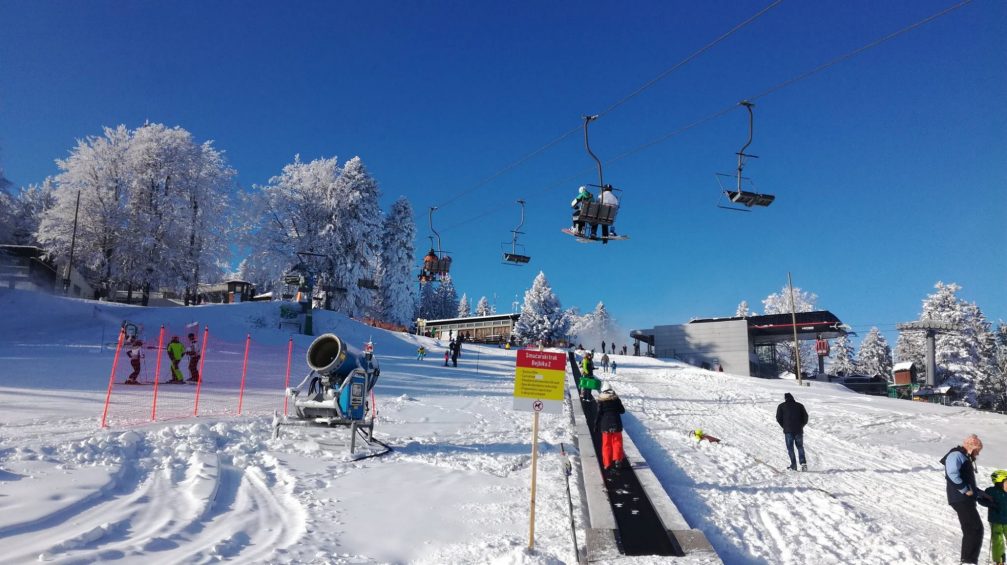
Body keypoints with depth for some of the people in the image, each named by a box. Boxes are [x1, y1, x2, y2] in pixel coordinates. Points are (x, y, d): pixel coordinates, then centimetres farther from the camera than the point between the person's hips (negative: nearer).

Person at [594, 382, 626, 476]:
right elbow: (622, 411, 5)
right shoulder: (616, 399, -2)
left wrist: (596, 426, 1)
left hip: (605, 425, -1)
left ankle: (607, 464, 6)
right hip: (616, 424, 1)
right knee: (617, 442, 12)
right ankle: (617, 460, -3)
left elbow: (598, 414, -7)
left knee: (606, 444, 7)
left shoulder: (601, 401, -6)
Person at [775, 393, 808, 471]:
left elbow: (779, 418, 0)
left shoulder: (781, 406, 4)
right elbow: (805, 417, 6)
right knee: (800, 447, 13)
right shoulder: (800, 405, 10)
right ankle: (803, 462, -3)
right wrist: (801, 426, 17)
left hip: (788, 430, -2)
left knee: (790, 448, 4)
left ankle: (793, 465, -4)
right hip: (799, 430, 2)